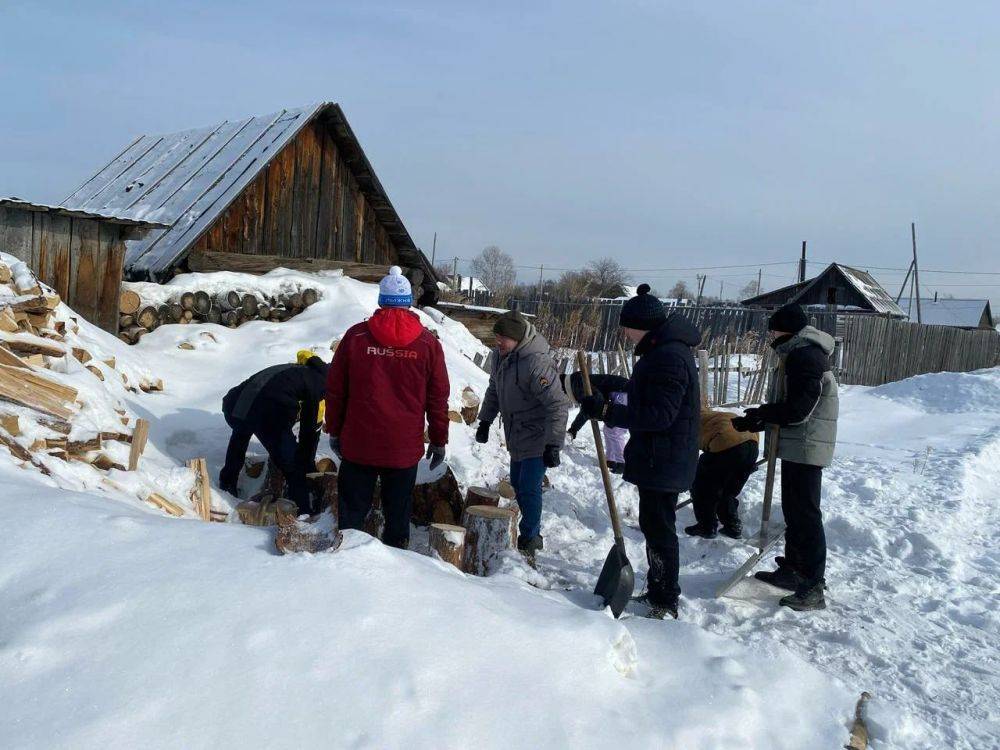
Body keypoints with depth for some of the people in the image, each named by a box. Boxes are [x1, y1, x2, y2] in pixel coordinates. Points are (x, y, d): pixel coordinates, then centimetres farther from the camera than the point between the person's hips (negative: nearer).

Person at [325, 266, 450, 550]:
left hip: (358, 444, 0)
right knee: (398, 513, 11)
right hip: (405, 448, 0)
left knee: (352, 509, 12)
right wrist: (439, 441, 11)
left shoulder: (355, 336, -3)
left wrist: (334, 430, 13)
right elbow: (439, 398, 1)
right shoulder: (428, 342, -3)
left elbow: (334, 390, 2)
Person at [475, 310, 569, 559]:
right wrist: (485, 421, 16)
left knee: (529, 489, -7)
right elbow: (494, 390, 17)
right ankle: (532, 533, 34)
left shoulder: (537, 363, -29)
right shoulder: (499, 356, -1)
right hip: (516, 436, 9)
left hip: (536, 439, -9)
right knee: (518, 485, 17)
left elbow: (558, 405, -28)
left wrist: (553, 445, -28)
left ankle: (529, 540, 11)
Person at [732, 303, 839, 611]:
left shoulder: (805, 356, -17)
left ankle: (813, 588, -2)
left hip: (806, 447, -11)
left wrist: (760, 415, -11)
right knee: (793, 511, 20)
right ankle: (792, 570, 33)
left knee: (806, 515, -7)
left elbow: (798, 409, -23)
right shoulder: (797, 354, 17)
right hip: (795, 447, 11)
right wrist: (758, 419, 8)